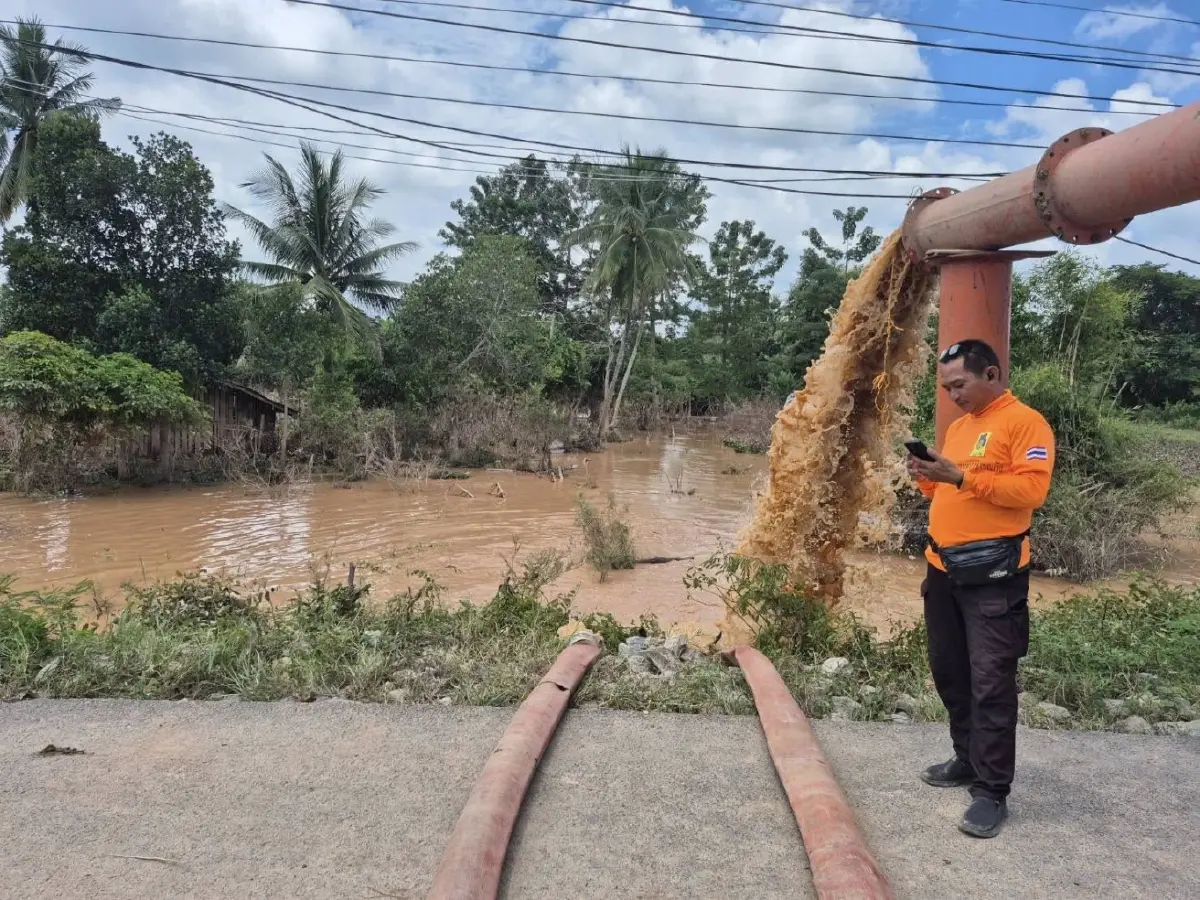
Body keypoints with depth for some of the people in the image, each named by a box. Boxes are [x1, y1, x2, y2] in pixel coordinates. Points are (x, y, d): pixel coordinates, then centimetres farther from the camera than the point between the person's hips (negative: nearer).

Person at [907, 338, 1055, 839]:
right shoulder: (957, 427, 17)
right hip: (943, 569, 8)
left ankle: (992, 792, 5)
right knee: (949, 673, 15)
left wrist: (961, 476, -21)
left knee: (990, 682, -4)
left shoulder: (1025, 422, -7)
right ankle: (968, 760, 31)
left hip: (992, 574, -8)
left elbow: (1031, 489, -18)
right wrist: (927, 478, 2)